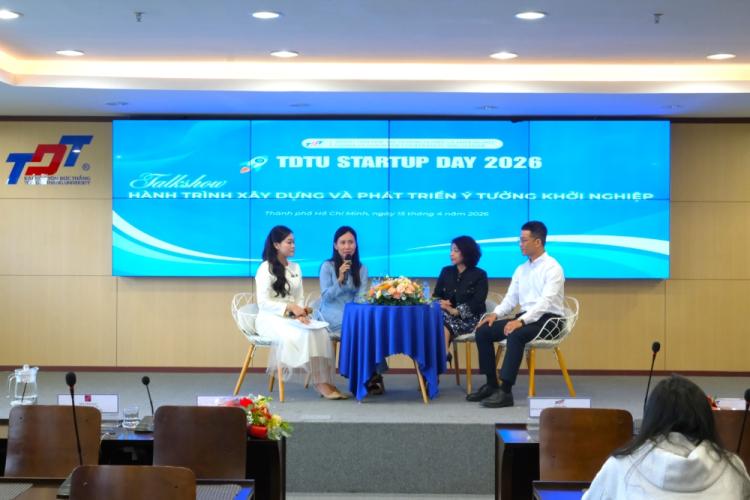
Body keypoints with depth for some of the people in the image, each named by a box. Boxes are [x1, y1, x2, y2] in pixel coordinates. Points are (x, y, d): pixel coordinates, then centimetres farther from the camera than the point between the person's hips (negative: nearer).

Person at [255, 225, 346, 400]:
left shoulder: (295, 268, 17)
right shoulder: (266, 268, -3)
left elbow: (300, 298, 15)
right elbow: (263, 303, -10)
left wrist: (300, 312, -8)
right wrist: (290, 308, -19)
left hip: (292, 318, 6)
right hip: (271, 318, -6)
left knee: (320, 332, -25)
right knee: (305, 334, -32)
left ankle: (325, 383, -32)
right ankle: (320, 383, -29)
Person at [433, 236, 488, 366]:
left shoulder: (479, 275, 2)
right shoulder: (446, 271, 17)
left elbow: (477, 303, -9)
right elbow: (436, 295, 12)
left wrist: (456, 311, -22)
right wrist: (442, 303, -13)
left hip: (469, 319, -4)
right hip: (448, 315, 4)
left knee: (444, 324, -34)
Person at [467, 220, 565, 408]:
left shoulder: (552, 268, -10)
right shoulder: (521, 269, 14)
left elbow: (546, 301, -22)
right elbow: (510, 299, 13)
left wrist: (521, 321, -32)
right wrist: (496, 314, -7)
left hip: (548, 320, -8)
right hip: (526, 318, 8)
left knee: (516, 335, -36)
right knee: (483, 331, -8)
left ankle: (505, 392, -34)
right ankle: (491, 384, -1)